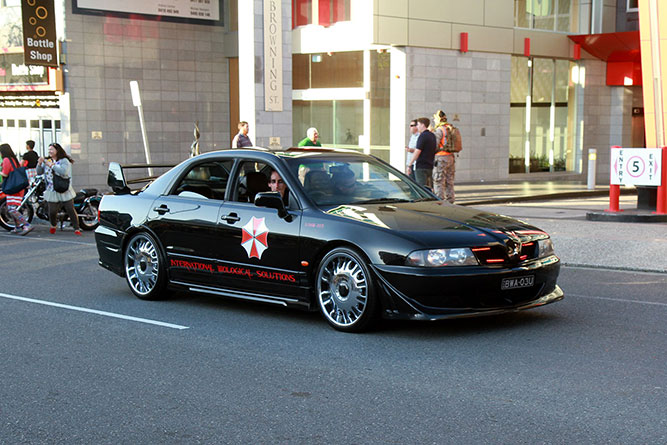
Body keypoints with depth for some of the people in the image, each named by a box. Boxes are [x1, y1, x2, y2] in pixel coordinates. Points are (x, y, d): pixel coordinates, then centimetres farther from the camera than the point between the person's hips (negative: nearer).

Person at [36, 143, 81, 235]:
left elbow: (63, 171, -22)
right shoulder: (47, 161, 12)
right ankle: (53, 225, 28)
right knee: (52, 212, -1)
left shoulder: (64, 161, -4)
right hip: (52, 192, 3)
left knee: (71, 210, -5)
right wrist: (39, 164, -8)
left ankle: (76, 229, 2)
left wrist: (52, 165, -21)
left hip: (65, 191, -3)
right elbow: (39, 172, 10)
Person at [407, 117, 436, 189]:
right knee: (429, 189, 12)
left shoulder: (423, 136, -13)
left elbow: (417, 152, -17)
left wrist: (409, 165, -13)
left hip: (421, 167, -9)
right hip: (430, 166, 9)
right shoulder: (433, 136, 12)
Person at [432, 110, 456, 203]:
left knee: (438, 182, -5)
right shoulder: (451, 129, 14)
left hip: (441, 158, -8)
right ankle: (450, 201, 13)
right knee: (449, 182, 11)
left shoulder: (439, 130, -12)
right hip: (451, 157, 8)